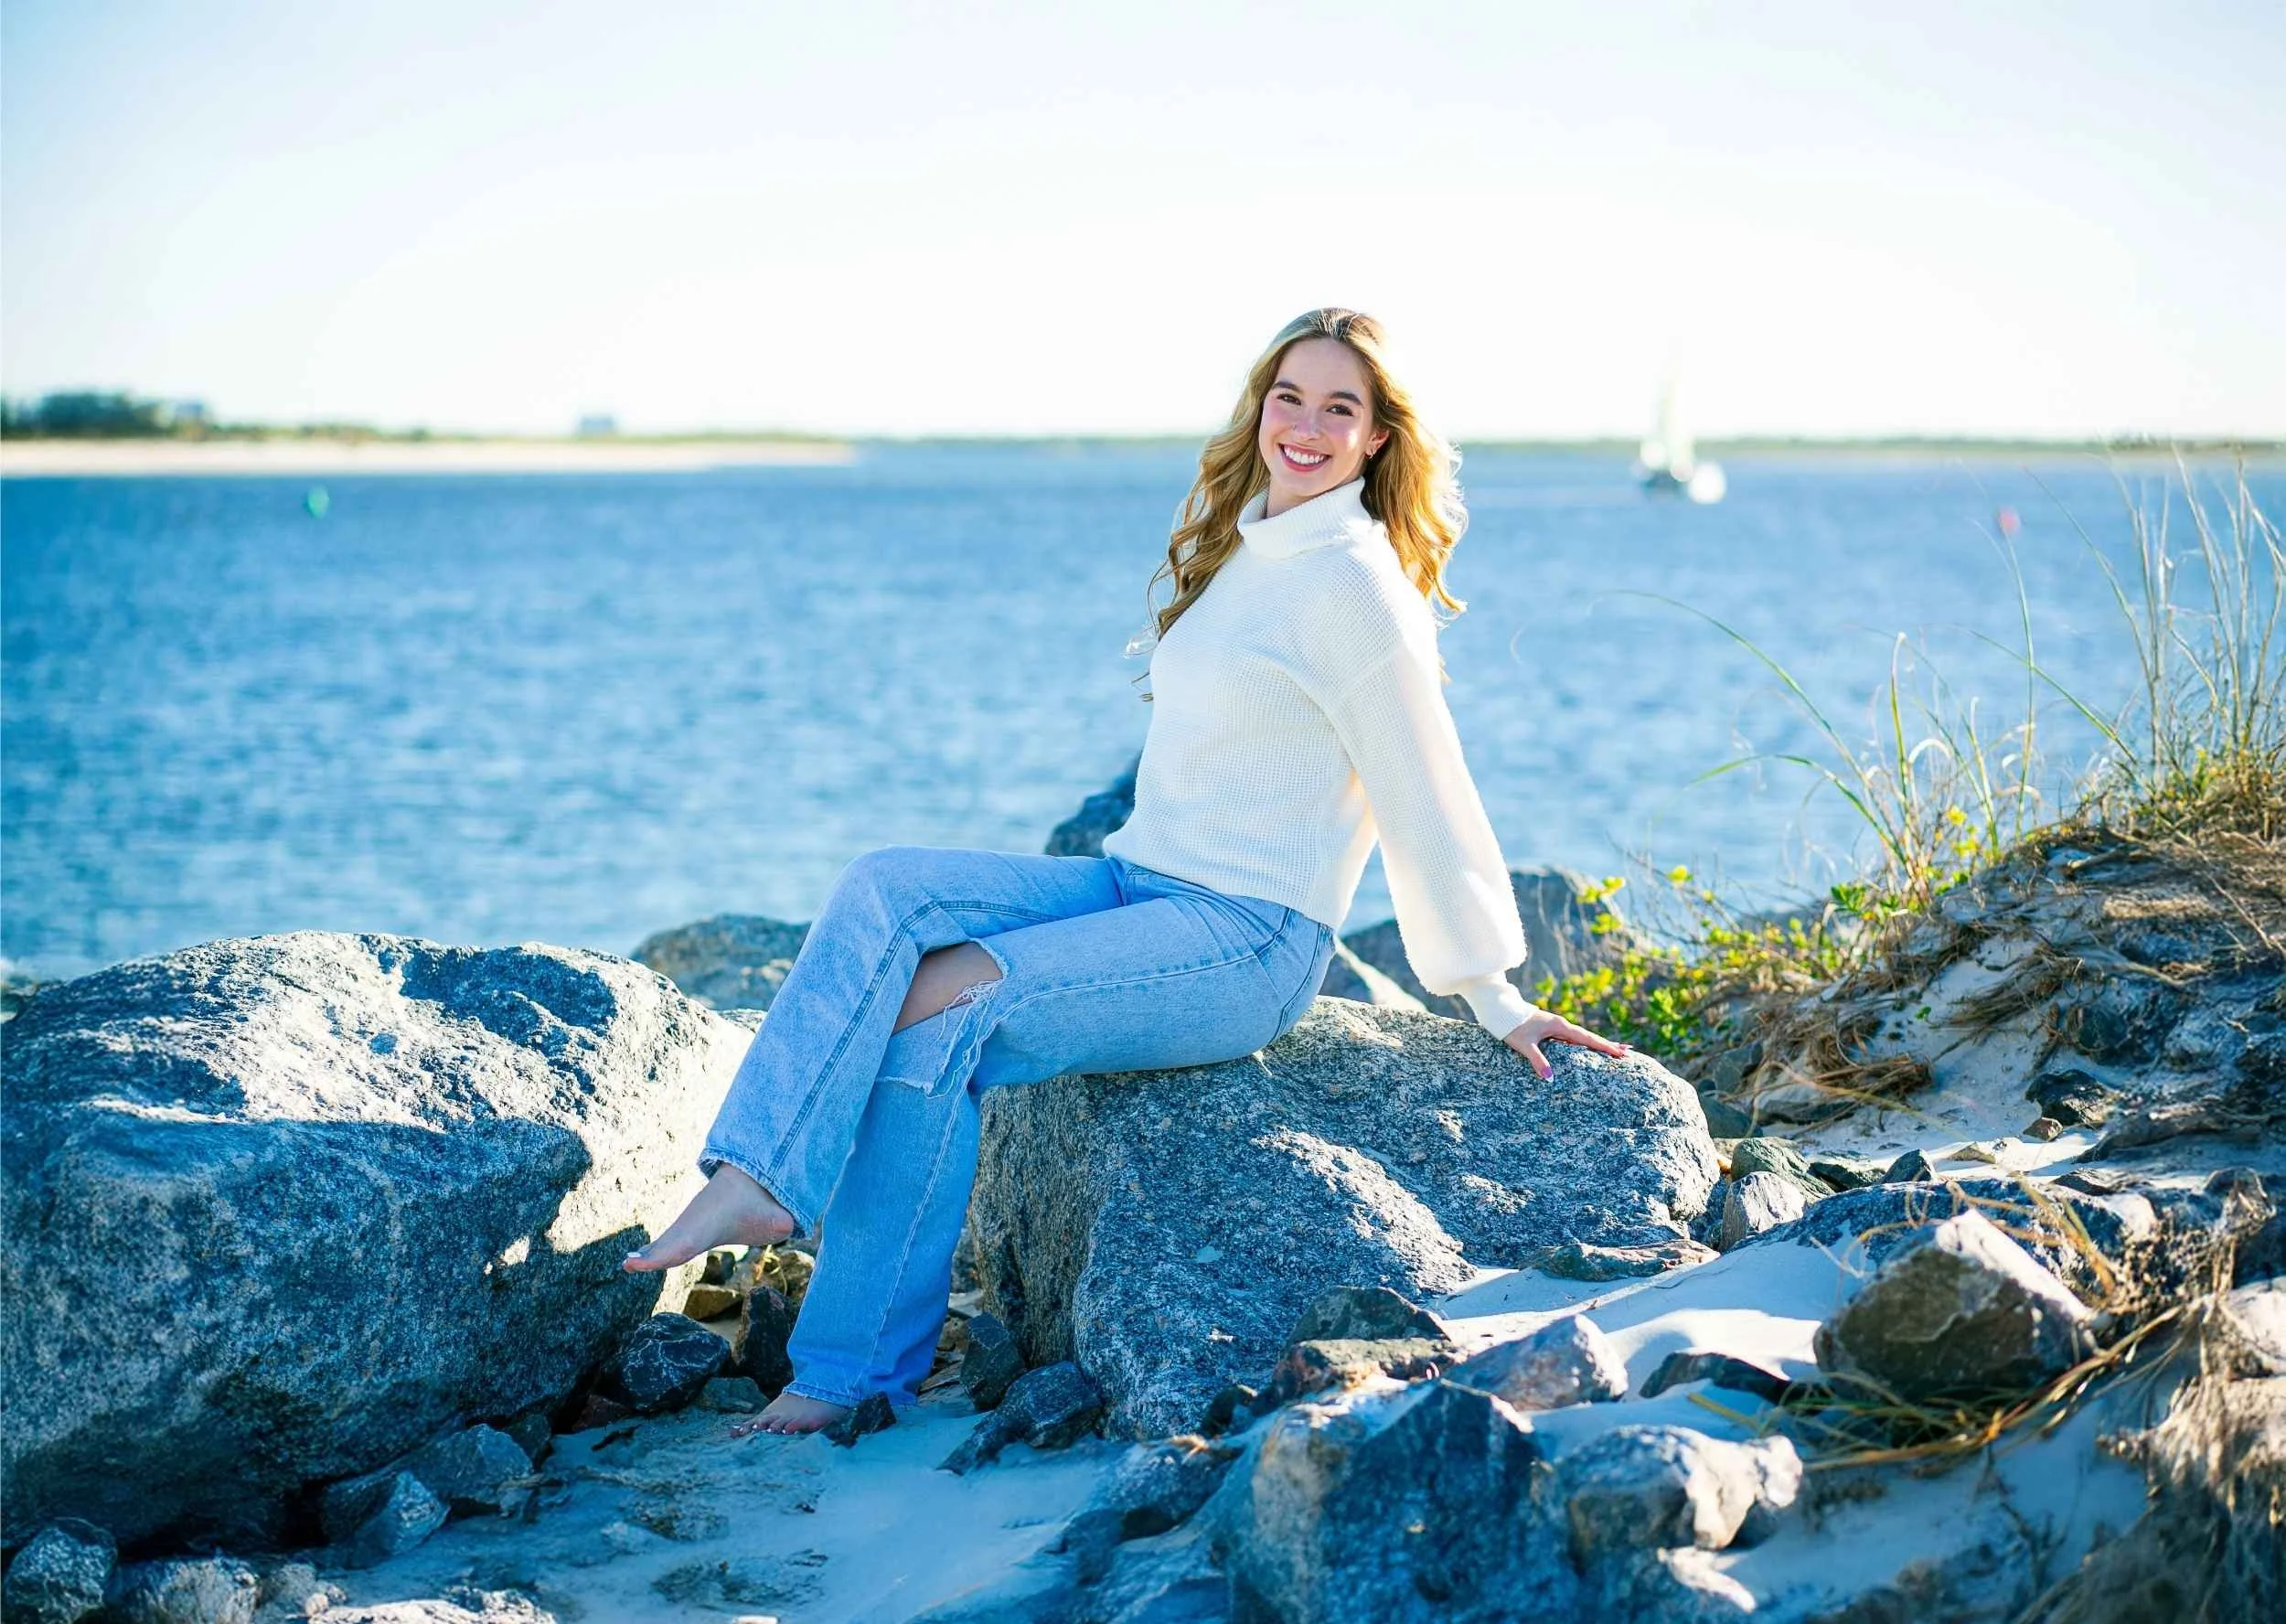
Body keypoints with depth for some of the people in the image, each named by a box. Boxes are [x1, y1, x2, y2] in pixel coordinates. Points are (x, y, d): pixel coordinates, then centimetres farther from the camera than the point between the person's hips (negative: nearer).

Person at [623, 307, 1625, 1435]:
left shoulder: (1354, 584, -11)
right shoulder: (1243, 546, 15)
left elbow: (1426, 795, -9)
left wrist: (1495, 999, -5)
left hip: (1248, 945, -8)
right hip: (1139, 884, 8)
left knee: (934, 1015, -22)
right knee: (888, 890, -14)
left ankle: (852, 1376, -15)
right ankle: (752, 1178, -25)